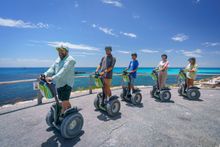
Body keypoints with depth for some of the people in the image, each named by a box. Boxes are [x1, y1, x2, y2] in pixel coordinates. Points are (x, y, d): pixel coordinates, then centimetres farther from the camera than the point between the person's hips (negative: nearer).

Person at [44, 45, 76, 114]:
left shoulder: (70, 60, -12)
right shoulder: (58, 59, 14)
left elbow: (63, 71, -26)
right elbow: (52, 69, 5)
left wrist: (53, 78, -35)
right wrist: (45, 75, -11)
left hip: (66, 84, -8)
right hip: (59, 84, 8)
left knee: (64, 103, -6)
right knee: (66, 101, 20)